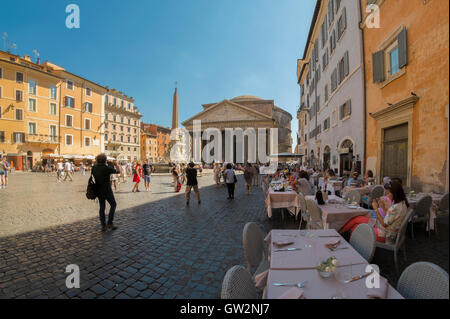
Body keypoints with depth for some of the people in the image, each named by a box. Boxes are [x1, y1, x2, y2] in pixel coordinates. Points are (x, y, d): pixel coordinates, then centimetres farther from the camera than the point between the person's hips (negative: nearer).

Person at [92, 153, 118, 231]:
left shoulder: (94, 168, 0)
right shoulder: (106, 168, -18)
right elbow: (116, 171, -3)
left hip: (98, 190, 6)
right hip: (107, 190, -6)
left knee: (102, 207, 11)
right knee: (113, 204, 10)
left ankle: (103, 225, 15)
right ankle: (110, 223, 6)